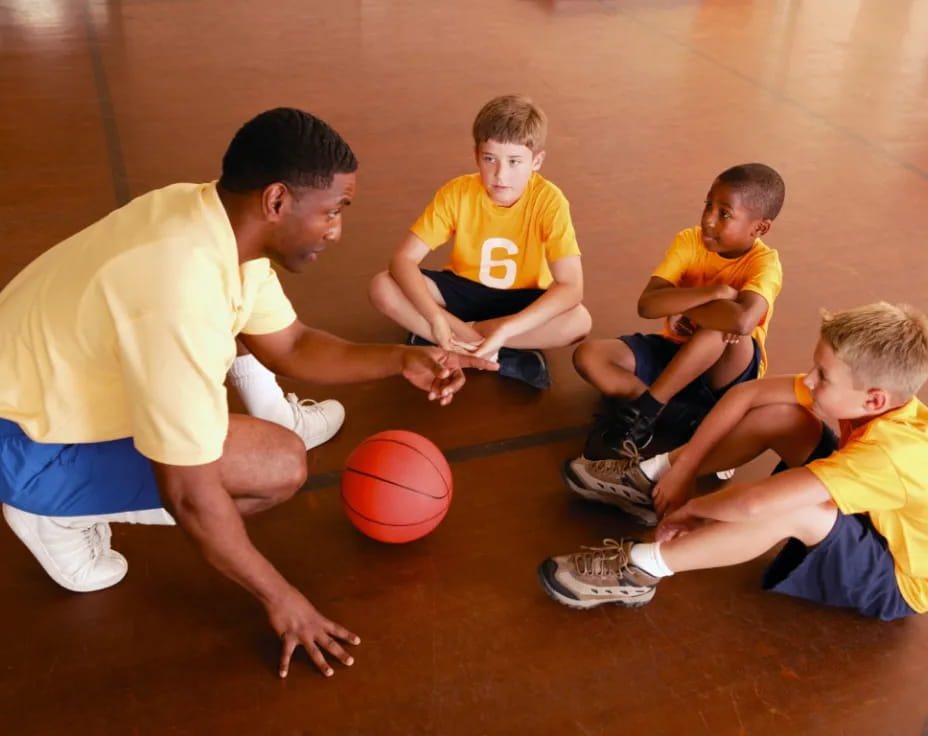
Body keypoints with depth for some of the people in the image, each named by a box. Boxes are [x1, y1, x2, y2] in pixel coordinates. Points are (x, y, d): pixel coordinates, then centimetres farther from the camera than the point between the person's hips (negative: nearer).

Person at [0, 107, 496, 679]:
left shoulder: (216, 218, -9)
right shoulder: (182, 295, -37)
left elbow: (290, 345, 4)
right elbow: (189, 493, -30)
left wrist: (400, 359, -9)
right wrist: (281, 598, -17)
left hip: (49, 382, 9)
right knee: (281, 466, -17)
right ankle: (60, 515, -2)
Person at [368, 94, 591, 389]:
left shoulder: (548, 201, -24)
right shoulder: (457, 193, -20)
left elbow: (571, 287, -31)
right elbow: (403, 259, -22)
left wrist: (506, 330, -41)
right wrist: (435, 317, -39)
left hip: (519, 300, -1)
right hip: (464, 290, 1)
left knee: (579, 321, -32)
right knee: (382, 287, -24)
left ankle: (461, 335, -20)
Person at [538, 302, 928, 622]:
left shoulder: (887, 455, -40)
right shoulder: (875, 400, -16)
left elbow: (753, 504, -49)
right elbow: (748, 393, -11)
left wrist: (692, 508, -28)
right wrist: (683, 466, -13)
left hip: (893, 579, -8)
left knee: (792, 505, -39)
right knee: (779, 415, -8)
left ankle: (642, 569, -26)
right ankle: (649, 476, 3)